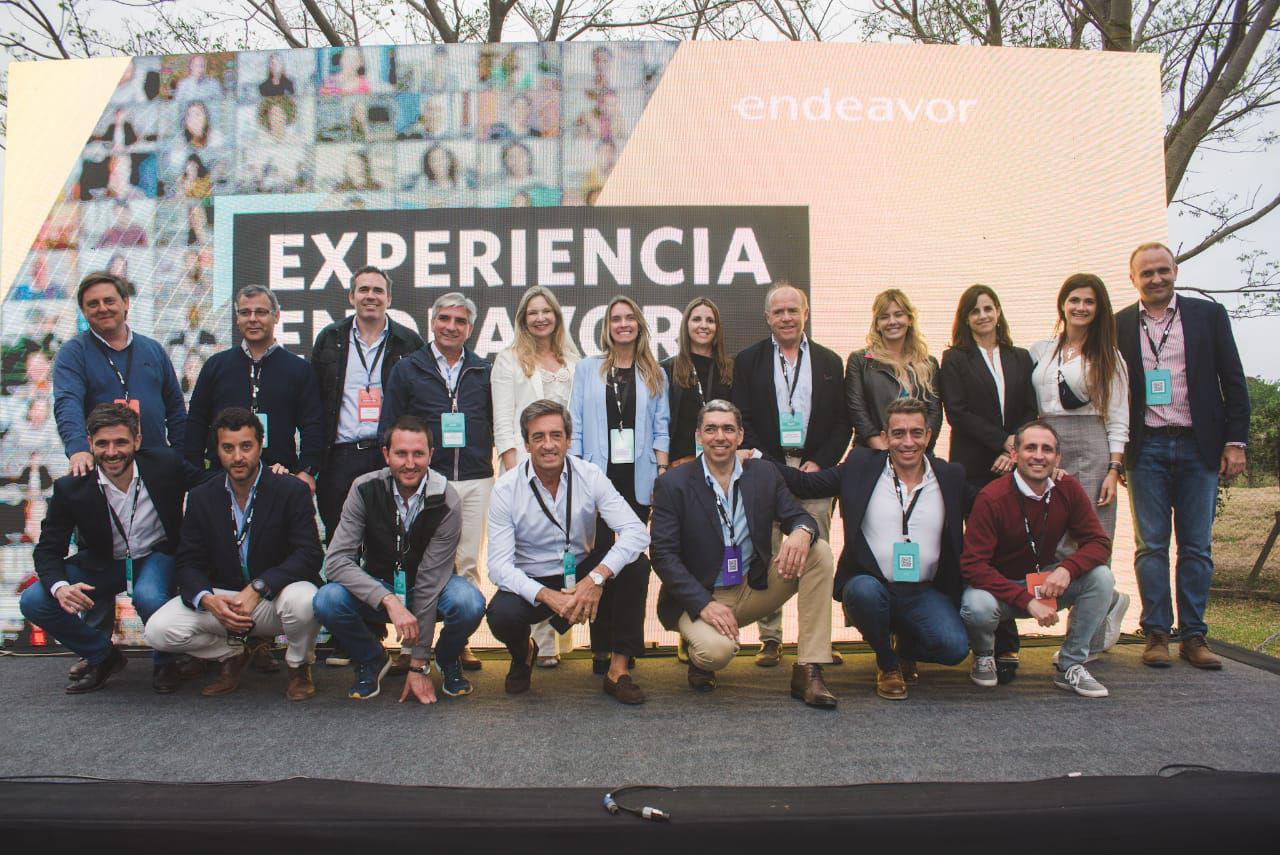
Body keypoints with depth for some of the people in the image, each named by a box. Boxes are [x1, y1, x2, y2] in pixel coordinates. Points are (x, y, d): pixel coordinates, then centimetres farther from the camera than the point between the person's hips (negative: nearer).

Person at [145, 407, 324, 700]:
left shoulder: (292, 491, -9)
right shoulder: (202, 497, 3)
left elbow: (309, 555, -18)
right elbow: (187, 563, 0)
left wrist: (258, 588, -29)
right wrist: (208, 600, -22)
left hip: (276, 596, -3)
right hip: (222, 600, 3)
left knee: (303, 600, -37)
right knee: (159, 630, -18)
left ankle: (299, 666, -2)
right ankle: (235, 652, 11)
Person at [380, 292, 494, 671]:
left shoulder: (483, 371, 11)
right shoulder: (407, 369, 5)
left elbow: (497, 423, 16)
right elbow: (388, 427, 5)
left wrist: (487, 459, 6)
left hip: (476, 480, 2)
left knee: (468, 562, 6)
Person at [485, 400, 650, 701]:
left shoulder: (589, 475, -10)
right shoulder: (506, 489, -11)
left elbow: (636, 532, -19)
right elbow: (499, 565, -16)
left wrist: (597, 577, -34)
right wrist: (549, 597, -32)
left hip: (584, 577, 2)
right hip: (532, 584, -1)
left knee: (635, 566, -25)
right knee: (501, 614, -33)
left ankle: (618, 670, -14)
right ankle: (523, 654, 7)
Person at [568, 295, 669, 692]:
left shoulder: (654, 375, 15)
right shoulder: (587, 369, 12)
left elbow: (661, 428, 11)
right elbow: (575, 425, 7)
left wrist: (662, 471, -1)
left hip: (637, 481, 0)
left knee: (633, 563, -8)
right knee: (599, 561, -2)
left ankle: (619, 663, -9)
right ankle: (602, 647, 13)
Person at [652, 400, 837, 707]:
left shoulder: (764, 473, 3)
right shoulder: (673, 485, -8)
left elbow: (798, 517, 2)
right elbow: (663, 555, -12)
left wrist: (801, 531, -25)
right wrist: (704, 604, -23)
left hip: (755, 590, 5)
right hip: (699, 598, -4)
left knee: (819, 552, -14)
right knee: (717, 650, -35)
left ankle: (807, 672, -12)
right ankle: (698, 654, 7)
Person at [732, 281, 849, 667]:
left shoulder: (829, 362, 12)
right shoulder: (748, 361, 8)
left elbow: (842, 422, 9)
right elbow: (741, 421, 2)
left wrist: (820, 464, -4)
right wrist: (765, 465, -9)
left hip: (815, 469, 1)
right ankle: (770, 639, 9)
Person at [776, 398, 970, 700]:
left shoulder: (951, 477, 8)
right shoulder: (861, 467, 3)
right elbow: (804, 483, 3)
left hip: (925, 594, 1)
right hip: (871, 585, -1)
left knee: (954, 648, -25)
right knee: (863, 590, -36)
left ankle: (906, 645, 15)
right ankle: (887, 664, -2)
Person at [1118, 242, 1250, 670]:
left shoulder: (1209, 315, 6)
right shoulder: (1118, 326, 5)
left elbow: (1233, 382, 6)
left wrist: (1235, 441, -1)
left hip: (1199, 446, 1)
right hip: (1147, 447, 0)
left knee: (1197, 546, 5)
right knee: (1151, 545, 3)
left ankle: (1193, 635, 12)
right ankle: (1157, 634, 10)